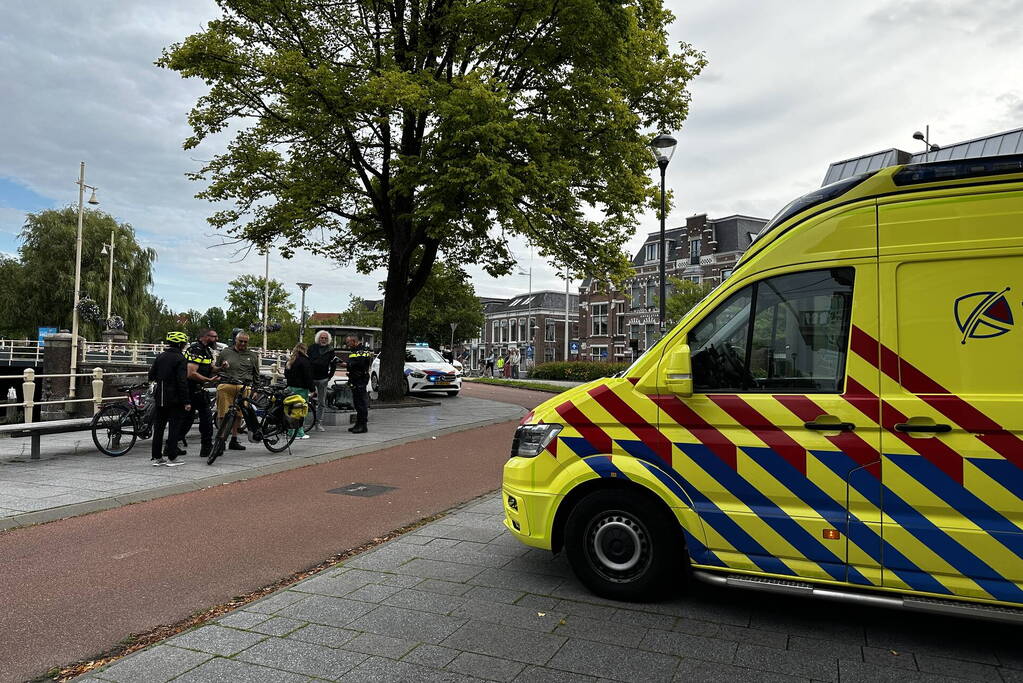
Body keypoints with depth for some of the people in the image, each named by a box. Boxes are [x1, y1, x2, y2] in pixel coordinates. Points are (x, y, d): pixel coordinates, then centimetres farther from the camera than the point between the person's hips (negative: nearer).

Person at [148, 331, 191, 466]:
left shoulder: (160, 357, 8)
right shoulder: (180, 358, -12)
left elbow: (151, 376, 12)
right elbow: (182, 381, -17)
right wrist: (186, 402, -15)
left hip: (160, 398, 7)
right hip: (175, 399, -6)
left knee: (158, 427, 11)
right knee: (174, 427, -1)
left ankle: (156, 457, 16)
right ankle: (171, 458, 0)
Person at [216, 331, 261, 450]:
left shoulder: (252, 356, 19)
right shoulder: (225, 352, 15)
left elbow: (256, 375, 22)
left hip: (243, 388, 1)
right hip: (226, 387, -1)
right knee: (224, 415, -5)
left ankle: (234, 441, 12)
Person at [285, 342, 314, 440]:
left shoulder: (290, 361, 14)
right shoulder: (304, 361, -11)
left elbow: (286, 375, 19)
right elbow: (308, 377, -14)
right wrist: (312, 388, -8)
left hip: (291, 387, 8)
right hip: (301, 388, -8)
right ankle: (299, 433, -3)